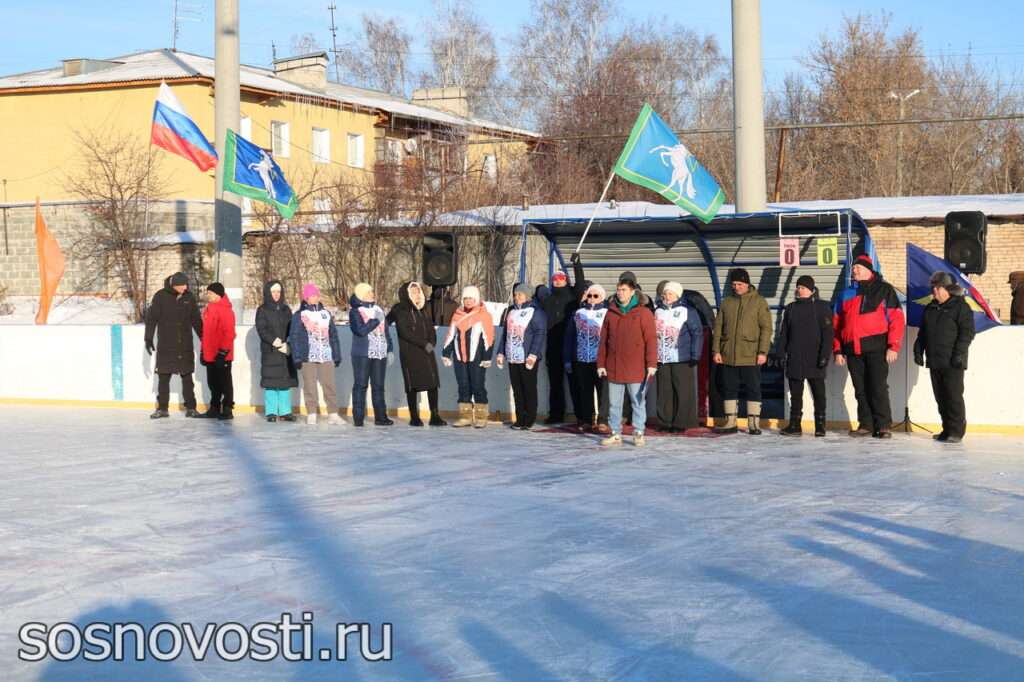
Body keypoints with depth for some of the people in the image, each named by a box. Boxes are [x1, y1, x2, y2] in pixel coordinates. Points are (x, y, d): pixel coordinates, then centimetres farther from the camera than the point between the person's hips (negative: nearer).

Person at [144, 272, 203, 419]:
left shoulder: (189, 297, 3)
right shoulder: (160, 296, -5)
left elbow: (196, 320, 11)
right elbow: (151, 318, -2)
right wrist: (149, 339, -6)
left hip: (185, 346, 2)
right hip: (165, 346, -2)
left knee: (187, 378, 5)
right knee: (163, 378, 3)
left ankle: (190, 407, 10)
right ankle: (162, 408, 10)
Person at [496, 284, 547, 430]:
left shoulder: (536, 312, -4)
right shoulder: (510, 311, 17)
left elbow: (540, 334, -12)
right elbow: (505, 333, 22)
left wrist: (533, 355, -20)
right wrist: (501, 353, 15)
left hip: (528, 359, -7)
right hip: (513, 358, 7)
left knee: (529, 389, -2)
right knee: (517, 389, 8)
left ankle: (529, 420, 3)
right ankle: (520, 419, 13)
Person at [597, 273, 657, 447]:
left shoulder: (644, 313, -4)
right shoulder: (611, 313, 8)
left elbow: (651, 340, -7)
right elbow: (603, 340, 11)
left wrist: (651, 364, -12)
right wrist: (601, 363, 7)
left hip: (636, 368, -4)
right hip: (614, 367, 4)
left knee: (638, 401, 3)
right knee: (614, 403, 8)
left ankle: (638, 434, 10)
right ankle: (616, 434, 15)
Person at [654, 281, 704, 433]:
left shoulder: (687, 311, -1)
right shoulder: (658, 311, 14)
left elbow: (697, 333, -4)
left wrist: (695, 356, -11)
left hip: (682, 360, -4)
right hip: (661, 360, 5)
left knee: (683, 392, -4)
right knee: (664, 392, 5)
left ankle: (682, 423, 1)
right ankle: (665, 421, 12)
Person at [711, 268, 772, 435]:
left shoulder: (759, 302, -1)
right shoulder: (726, 302, 9)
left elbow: (766, 328, -4)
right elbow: (718, 327, 10)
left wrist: (763, 352, -12)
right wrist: (716, 350, 2)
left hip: (750, 357, -4)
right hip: (728, 356, 4)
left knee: (753, 389, 0)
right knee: (729, 389, 8)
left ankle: (754, 423, 6)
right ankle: (730, 423, 16)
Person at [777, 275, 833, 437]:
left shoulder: (822, 308, -3)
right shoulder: (791, 309, 11)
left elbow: (827, 334, -7)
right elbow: (783, 333, 12)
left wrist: (825, 355, -14)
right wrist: (780, 353, 4)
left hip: (815, 361, -4)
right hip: (795, 360, 4)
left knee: (818, 393, 3)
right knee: (795, 394, 6)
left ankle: (820, 425, 9)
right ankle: (794, 425, 11)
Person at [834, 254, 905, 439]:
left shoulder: (884, 289, 3)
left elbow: (897, 319, -4)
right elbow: (836, 324, 17)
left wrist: (893, 346, -12)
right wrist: (837, 349, 10)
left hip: (876, 347, -5)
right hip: (853, 349, 5)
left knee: (878, 387, -7)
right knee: (860, 390, 6)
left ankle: (883, 425, -3)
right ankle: (866, 425, 12)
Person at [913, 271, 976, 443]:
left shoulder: (960, 307, -5)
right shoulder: (930, 309, 17)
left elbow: (968, 332, -11)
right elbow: (922, 332, 24)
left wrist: (959, 353, -18)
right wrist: (918, 350, 15)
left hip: (952, 363, -7)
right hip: (934, 362, 7)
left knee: (954, 396, -7)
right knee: (940, 397, 9)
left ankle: (956, 431, -3)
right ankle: (947, 429, 17)